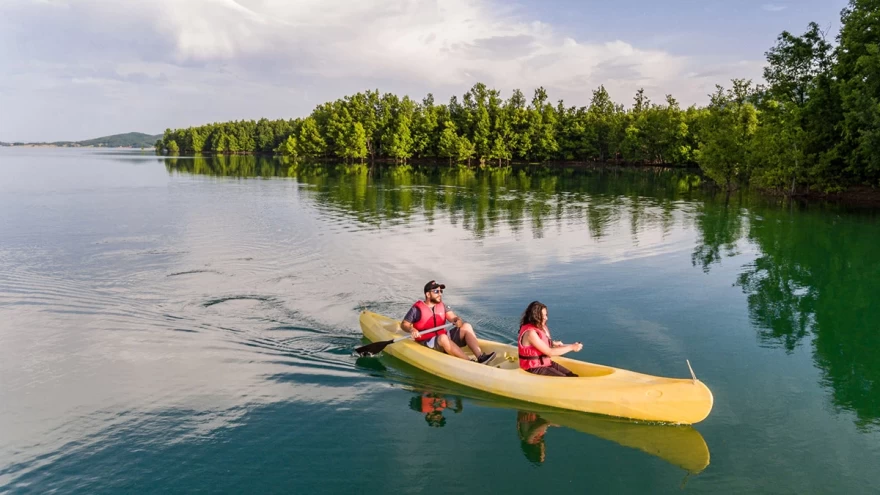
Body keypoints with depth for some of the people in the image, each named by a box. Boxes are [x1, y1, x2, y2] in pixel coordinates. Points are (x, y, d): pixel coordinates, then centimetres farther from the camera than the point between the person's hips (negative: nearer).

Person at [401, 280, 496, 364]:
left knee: (466, 327, -11)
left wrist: (457, 320, -24)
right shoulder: (417, 309, -4)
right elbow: (404, 324, -3)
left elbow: (453, 317, -1)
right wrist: (412, 329, -24)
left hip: (445, 338, 6)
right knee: (443, 338, -38)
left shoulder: (442, 306, 12)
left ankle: (480, 357, -30)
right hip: (428, 342, -6)